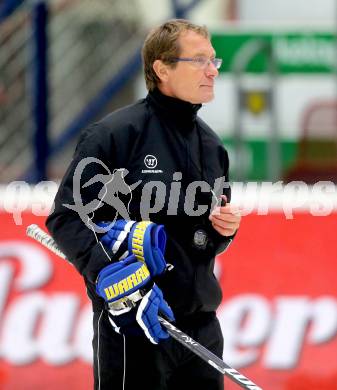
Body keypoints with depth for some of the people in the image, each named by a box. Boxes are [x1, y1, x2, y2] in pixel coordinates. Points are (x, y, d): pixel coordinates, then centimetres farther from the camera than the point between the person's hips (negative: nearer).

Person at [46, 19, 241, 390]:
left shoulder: (211, 145, 14)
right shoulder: (114, 133, -9)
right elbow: (66, 217, -13)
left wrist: (225, 228, 1)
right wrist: (112, 274, -24)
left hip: (201, 326, 7)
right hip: (130, 324, -7)